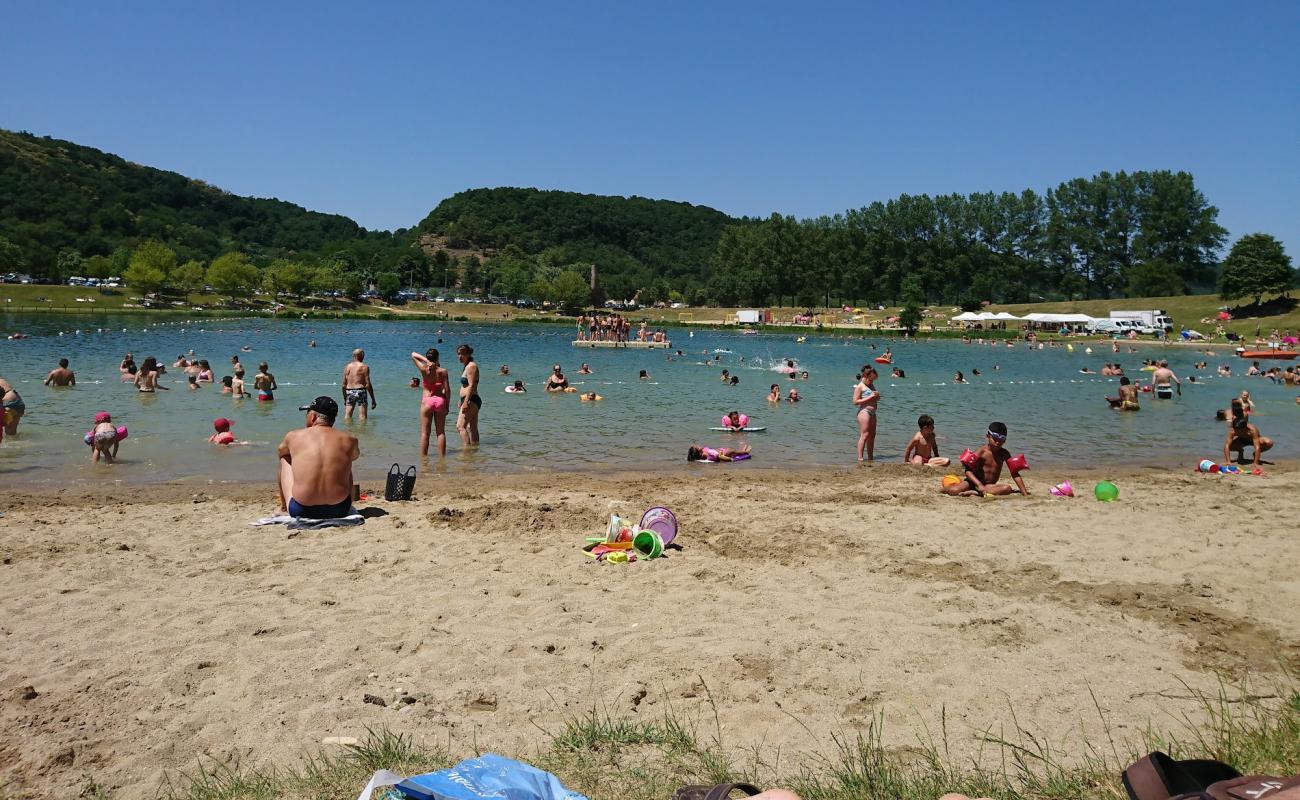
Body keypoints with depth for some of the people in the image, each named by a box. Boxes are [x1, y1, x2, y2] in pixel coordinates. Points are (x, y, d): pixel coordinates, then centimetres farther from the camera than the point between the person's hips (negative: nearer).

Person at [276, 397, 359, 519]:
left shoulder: (293, 436, 1)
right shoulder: (349, 440, 0)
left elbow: (280, 451, 25)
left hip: (301, 512, -1)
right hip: (339, 511, 1)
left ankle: (285, 503, 40)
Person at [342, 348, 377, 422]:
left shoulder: (347, 367, 10)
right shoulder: (364, 367, -3)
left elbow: (344, 385, 10)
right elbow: (368, 384, -8)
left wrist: (345, 399, 21)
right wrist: (373, 399, -3)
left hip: (349, 392, 4)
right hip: (360, 391, -4)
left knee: (347, 416, 7)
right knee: (363, 416, -2)